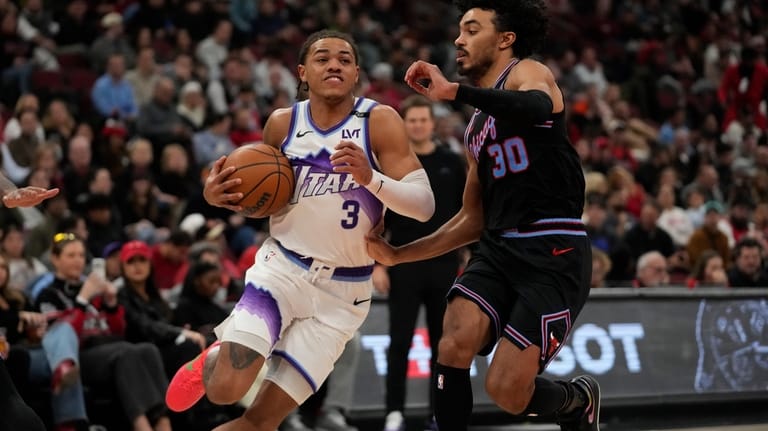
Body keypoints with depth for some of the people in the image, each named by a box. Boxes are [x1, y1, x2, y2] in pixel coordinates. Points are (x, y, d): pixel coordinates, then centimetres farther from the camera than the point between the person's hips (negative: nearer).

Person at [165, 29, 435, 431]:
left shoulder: (379, 121, -9)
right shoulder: (283, 123, 2)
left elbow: (425, 205, -15)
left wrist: (370, 177, -32)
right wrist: (220, 195, -4)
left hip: (342, 292, -1)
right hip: (282, 268, 2)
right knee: (225, 391, -17)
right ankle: (212, 360, 20)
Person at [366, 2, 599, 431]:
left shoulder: (528, 72, -1)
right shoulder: (477, 127, 22)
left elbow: (539, 108, -29)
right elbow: (474, 219, 26)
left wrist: (452, 90, -32)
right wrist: (399, 255, 19)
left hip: (554, 253, -7)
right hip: (499, 247, 7)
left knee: (507, 389, -9)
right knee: (454, 346, -20)